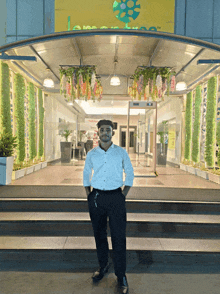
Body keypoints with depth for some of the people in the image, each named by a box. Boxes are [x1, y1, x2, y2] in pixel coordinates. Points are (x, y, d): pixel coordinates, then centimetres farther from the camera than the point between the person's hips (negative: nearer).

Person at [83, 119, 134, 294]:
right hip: (96, 198, 2)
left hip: (115, 197, -2)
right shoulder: (91, 154, 5)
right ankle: (103, 266, 33)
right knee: (99, 235, 13)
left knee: (119, 237, 0)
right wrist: (88, 195, 7)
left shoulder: (121, 153, 0)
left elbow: (130, 173, 8)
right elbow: (86, 174, 15)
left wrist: (124, 194, 0)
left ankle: (121, 275, 15)